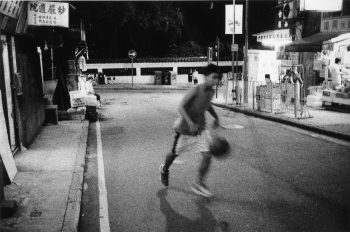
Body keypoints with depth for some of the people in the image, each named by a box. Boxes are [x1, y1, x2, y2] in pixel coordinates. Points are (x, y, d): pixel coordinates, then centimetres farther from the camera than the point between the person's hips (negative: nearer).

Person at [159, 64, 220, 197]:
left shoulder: (211, 91, -2)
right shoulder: (195, 91, -23)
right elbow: (181, 107, -23)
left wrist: (216, 117, 11)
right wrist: (190, 123, -33)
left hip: (201, 129, 5)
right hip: (185, 129, -5)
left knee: (207, 155, -9)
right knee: (175, 153, 13)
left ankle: (199, 184, 6)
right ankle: (164, 170, 45)